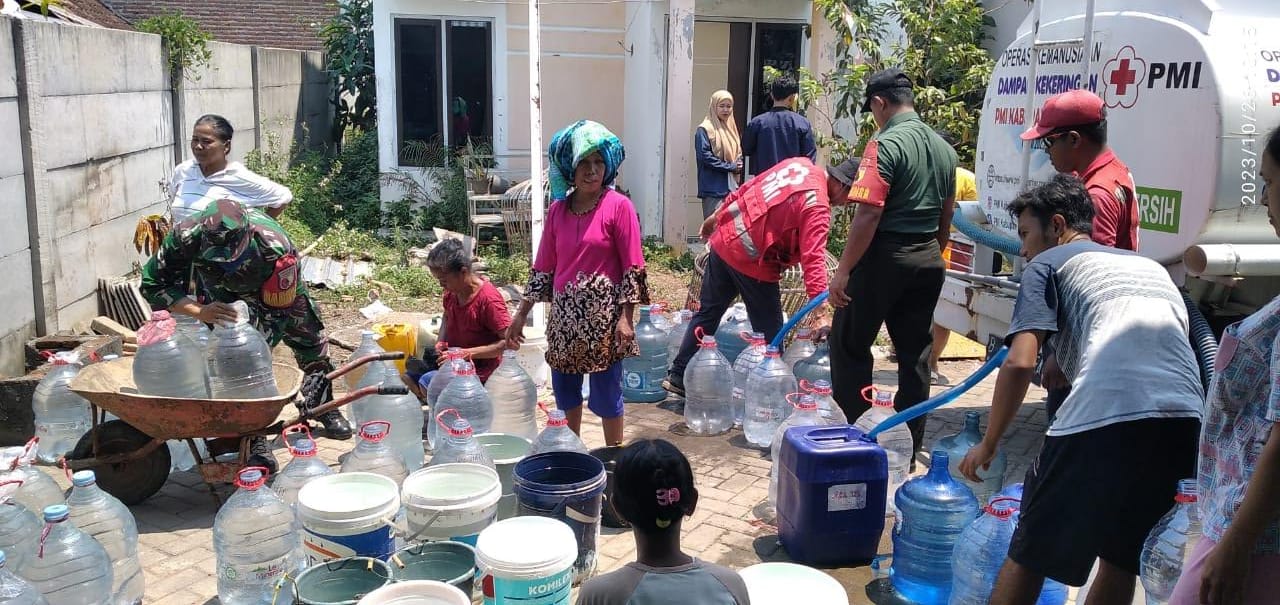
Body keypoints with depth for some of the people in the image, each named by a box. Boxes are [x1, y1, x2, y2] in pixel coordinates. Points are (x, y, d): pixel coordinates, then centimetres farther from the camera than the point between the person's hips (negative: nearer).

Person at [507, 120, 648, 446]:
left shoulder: (618, 206, -7)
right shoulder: (557, 209, 7)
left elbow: (633, 267, -9)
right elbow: (544, 267, 11)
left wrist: (626, 318, -13)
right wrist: (521, 314, 11)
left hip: (603, 316, -5)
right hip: (564, 314, 5)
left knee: (606, 391, 3)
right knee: (564, 389, 14)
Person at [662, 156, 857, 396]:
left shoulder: (799, 164, 8)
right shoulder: (817, 207, -16)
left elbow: (747, 187, 15)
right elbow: (813, 258, -26)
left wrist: (717, 215, 25)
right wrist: (819, 308, -31)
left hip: (723, 240, 9)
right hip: (751, 261, -8)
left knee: (707, 313, 19)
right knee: (770, 333, 6)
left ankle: (678, 376, 27)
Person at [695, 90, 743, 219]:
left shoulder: (731, 128, 18)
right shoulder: (704, 130, -5)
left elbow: (738, 153, 24)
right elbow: (705, 156, -14)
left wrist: (738, 166, 1)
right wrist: (730, 166, -12)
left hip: (731, 187, 7)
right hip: (713, 188, -7)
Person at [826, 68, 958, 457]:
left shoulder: (886, 145, -14)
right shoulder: (944, 148, 11)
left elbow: (868, 215, -21)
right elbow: (945, 218, 17)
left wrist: (843, 270, -17)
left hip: (885, 257, -7)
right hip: (928, 261, 8)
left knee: (850, 344, 7)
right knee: (915, 353, 11)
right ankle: (908, 447, 17)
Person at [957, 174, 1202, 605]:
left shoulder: (1049, 263, 13)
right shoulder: (1151, 266, 32)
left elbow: (1020, 363, 0)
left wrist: (988, 444, 9)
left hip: (1106, 415, -6)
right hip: (1187, 420, 7)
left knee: (1029, 553, 8)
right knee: (1122, 555, 23)